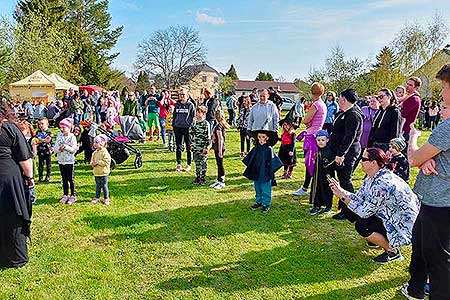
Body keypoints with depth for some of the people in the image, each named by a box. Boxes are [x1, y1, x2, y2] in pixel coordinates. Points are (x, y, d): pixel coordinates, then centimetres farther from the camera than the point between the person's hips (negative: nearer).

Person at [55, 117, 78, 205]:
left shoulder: (72, 137, -8)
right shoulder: (59, 136, 4)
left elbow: (74, 149, -13)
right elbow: (55, 148, 1)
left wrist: (66, 147, -23)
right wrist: (59, 149, -19)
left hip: (69, 161, -4)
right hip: (61, 161, 5)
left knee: (71, 179, 1)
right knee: (64, 179, 13)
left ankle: (73, 196, 10)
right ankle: (65, 195, 22)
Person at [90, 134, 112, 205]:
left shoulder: (105, 152, -13)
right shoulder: (95, 153, 10)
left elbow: (106, 162, -21)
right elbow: (92, 160, 19)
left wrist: (98, 162, -21)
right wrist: (92, 163, -4)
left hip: (103, 173, -7)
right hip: (96, 173, 7)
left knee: (104, 186, 1)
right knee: (98, 186, 15)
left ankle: (106, 198, 11)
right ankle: (97, 197, 25)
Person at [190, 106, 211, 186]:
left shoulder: (206, 123, -10)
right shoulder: (194, 122, 8)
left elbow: (208, 136, -11)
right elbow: (191, 132, 16)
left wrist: (206, 147, -14)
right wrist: (191, 143, 12)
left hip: (202, 147, -6)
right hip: (195, 147, 6)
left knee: (203, 163, 3)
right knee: (197, 163, 13)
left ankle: (203, 178, 12)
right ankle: (197, 177, 23)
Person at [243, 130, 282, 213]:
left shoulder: (269, 149, -12)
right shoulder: (256, 148, 2)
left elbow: (272, 162, -9)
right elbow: (250, 159, 14)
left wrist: (270, 172, -9)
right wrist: (249, 167, 9)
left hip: (265, 174, -5)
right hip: (256, 173, 5)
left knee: (265, 190, 5)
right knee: (257, 189, 18)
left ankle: (266, 204, 18)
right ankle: (258, 202, 33)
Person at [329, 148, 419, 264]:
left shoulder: (381, 184, -31)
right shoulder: (372, 177, -2)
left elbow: (364, 212, -24)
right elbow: (359, 198, 4)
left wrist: (343, 197, -19)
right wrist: (340, 190, -8)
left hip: (404, 227, -9)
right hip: (392, 217, 9)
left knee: (361, 226, -19)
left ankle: (393, 251, 1)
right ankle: (377, 238, 24)